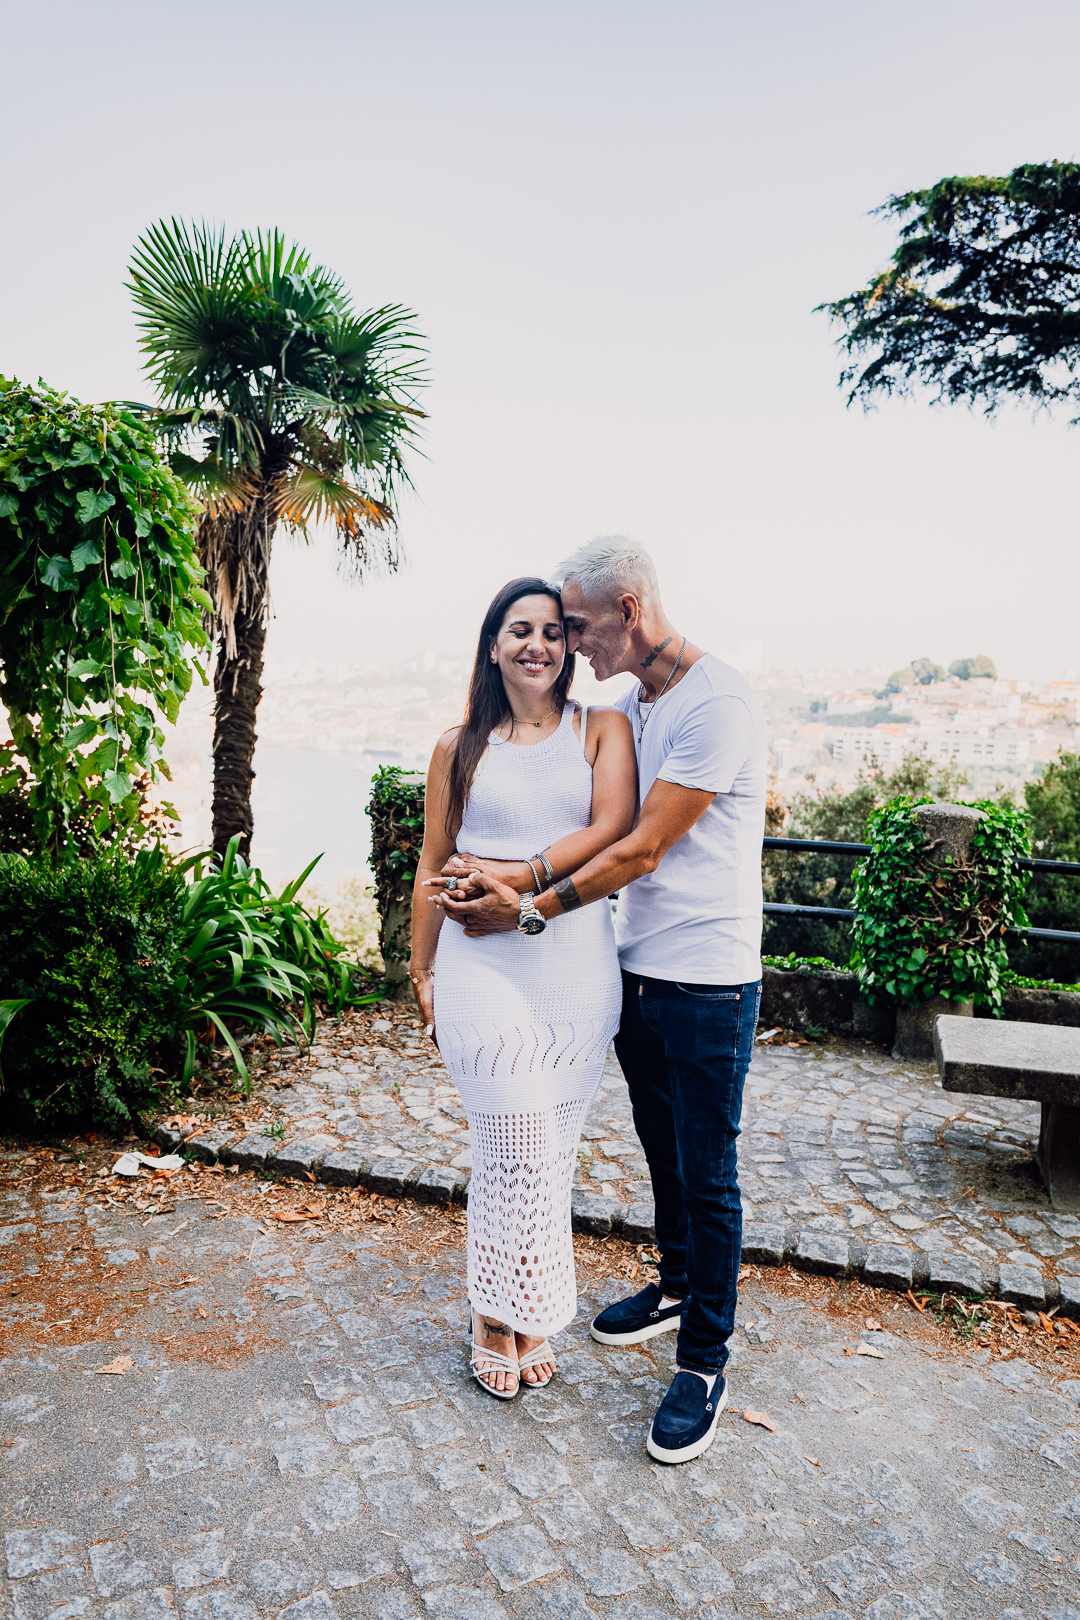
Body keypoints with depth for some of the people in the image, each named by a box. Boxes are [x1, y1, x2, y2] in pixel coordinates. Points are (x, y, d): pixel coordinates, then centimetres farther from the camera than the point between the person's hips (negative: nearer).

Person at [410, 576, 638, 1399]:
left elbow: (612, 831, -8)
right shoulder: (459, 748, 9)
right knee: (521, 1136, -5)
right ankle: (507, 1315, 16)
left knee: (550, 1142, 8)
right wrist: (422, 972, 11)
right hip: (483, 960, 0)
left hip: (576, 960, 1)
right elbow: (433, 867, 12)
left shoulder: (603, 730, 6)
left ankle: (516, 1308, 27)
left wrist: (517, 878, -15)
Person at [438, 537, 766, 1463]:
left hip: (708, 982, -8)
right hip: (637, 971, 8)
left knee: (708, 1172, 6)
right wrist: (498, 875, 3)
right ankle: (677, 1285, 45)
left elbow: (642, 849, -21)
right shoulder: (625, 708, 8)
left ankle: (705, 1361, 24)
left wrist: (530, 910, -16)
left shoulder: (718, 704, -19)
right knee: (664, 1150, 23)